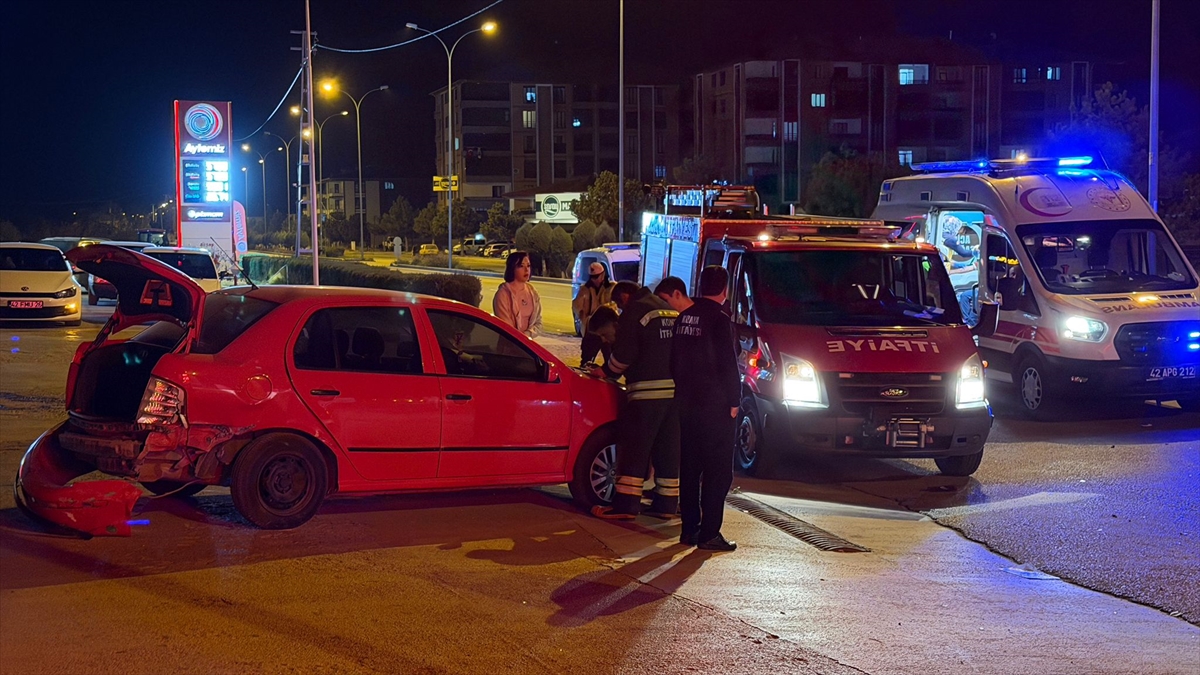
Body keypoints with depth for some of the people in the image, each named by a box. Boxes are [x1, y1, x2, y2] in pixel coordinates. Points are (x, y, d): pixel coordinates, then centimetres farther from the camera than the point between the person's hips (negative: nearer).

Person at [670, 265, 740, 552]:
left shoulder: (684, 317, 9)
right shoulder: (719, 319, -14)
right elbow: (728, 365, -15)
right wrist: (734, 401, -7)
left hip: (687, 404, 8)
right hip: (715, 405, -8)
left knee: (689, 468, 13)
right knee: (718, 471, -3)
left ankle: (689, 529, 17)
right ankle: (709, 533, -6)